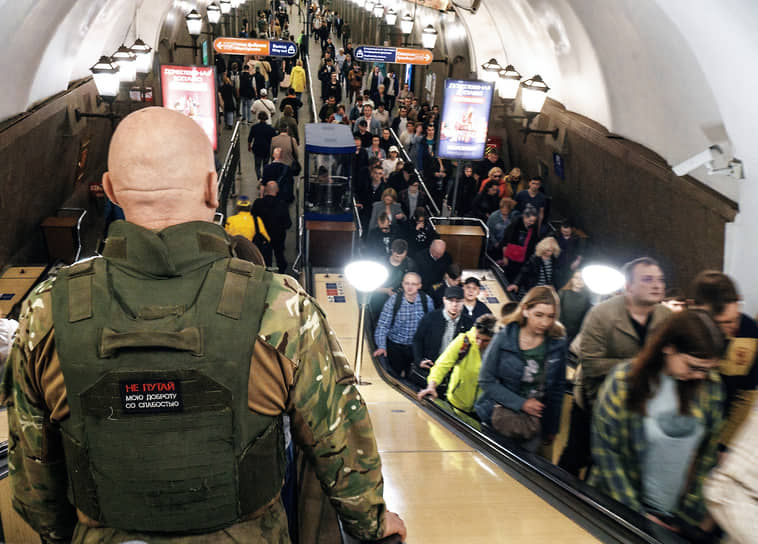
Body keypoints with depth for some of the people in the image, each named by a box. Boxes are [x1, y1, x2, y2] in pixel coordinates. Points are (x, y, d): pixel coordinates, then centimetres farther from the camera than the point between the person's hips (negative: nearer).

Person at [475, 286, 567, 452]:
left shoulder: (558, 344, -4)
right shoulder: (504, 339, -10)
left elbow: (557, 389, 6)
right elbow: (486, 381, -9)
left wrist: (552, 429, 8)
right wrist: (521, 403, -17)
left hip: (534, 423, 1)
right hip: (498, 418, -1)